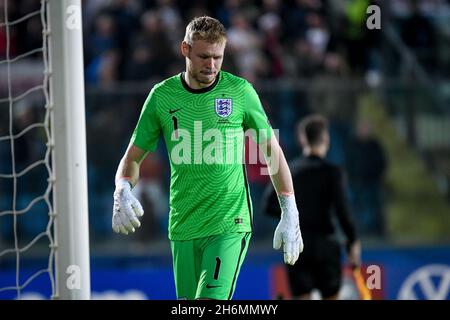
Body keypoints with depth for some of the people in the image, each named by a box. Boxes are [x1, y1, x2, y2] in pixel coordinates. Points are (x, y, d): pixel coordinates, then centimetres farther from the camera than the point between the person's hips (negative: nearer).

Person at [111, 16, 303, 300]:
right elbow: (134, 156, 10)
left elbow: (272, 152, 7)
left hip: (230, 225, -3)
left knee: (211, 301, -19)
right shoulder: (162, 96, 3)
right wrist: (123, 192, -12)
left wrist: (290, 215, 4)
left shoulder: (240, 91, -1)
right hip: (183, 228, 3)